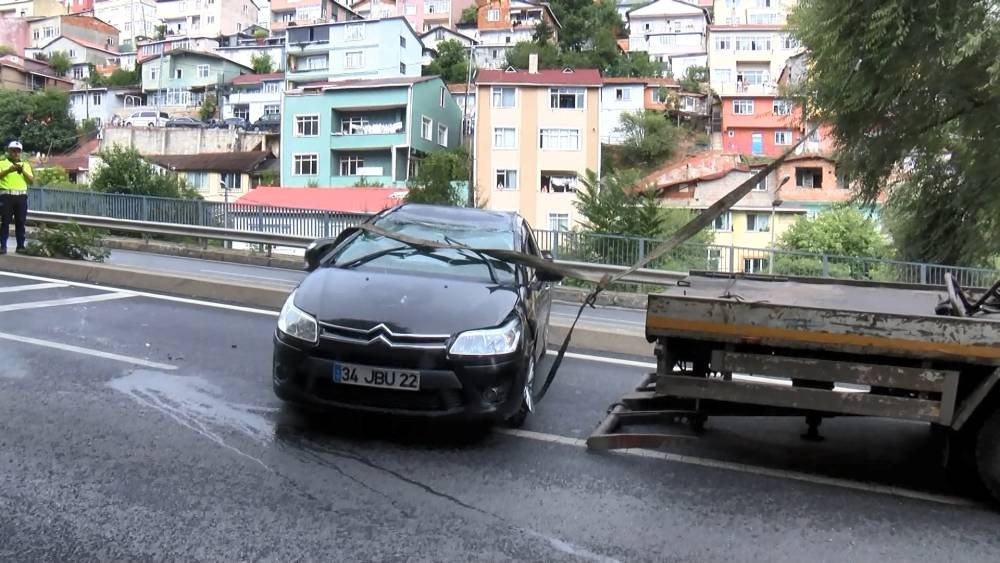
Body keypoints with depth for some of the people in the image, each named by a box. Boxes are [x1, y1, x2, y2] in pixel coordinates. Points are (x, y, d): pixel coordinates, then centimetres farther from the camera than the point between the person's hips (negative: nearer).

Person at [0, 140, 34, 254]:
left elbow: (31, 180, 8)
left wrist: (23, 171, -8)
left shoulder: (25, 164, 17)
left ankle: (20, 246, 4)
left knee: (20, 222, 2)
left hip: (21, 196, 3)